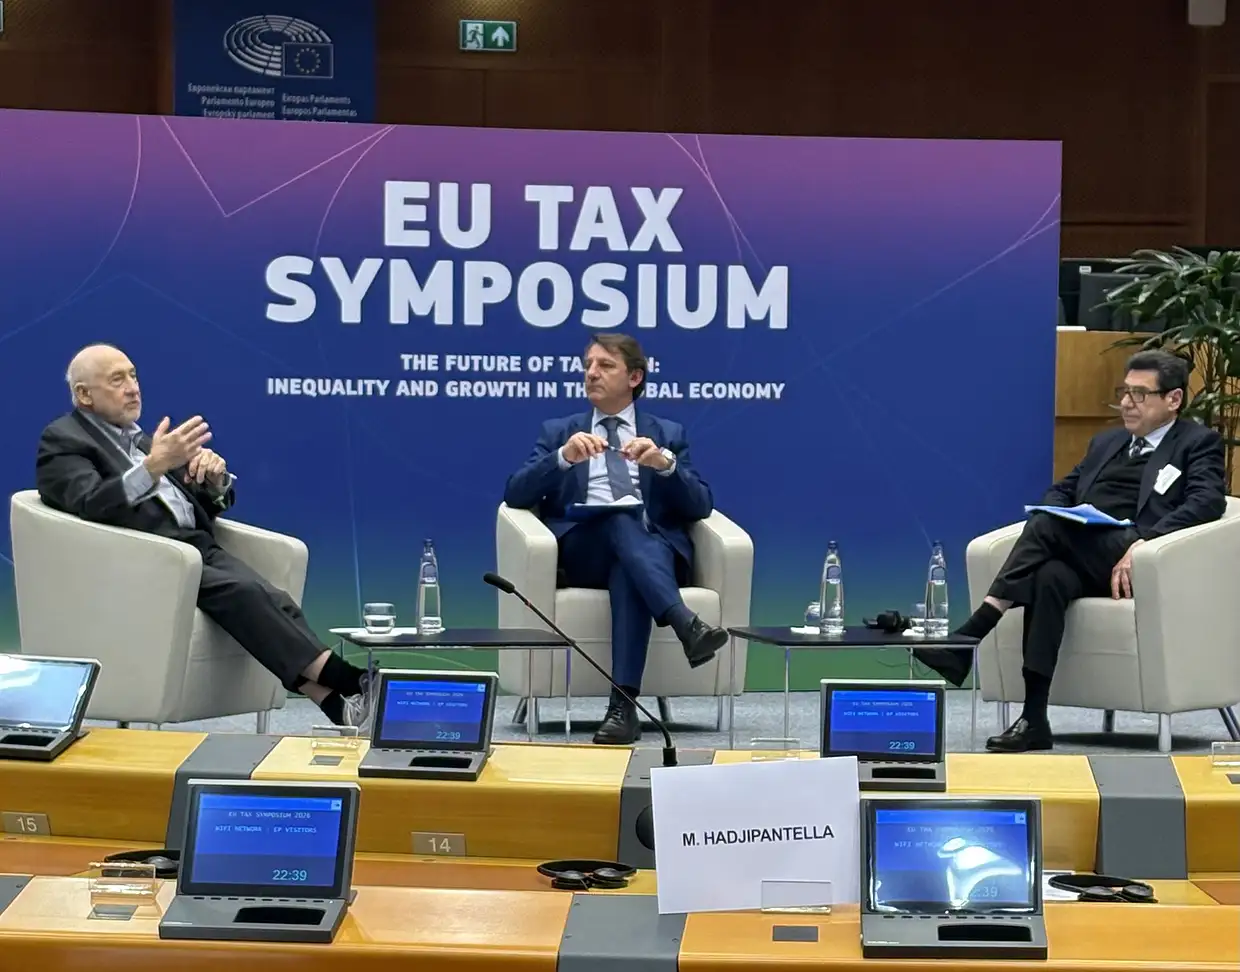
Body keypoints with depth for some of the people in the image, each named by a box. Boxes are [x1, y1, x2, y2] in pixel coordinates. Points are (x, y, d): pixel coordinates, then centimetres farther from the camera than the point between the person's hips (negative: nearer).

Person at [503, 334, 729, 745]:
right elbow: (516, 495, 4)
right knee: (622, 520, -35)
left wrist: (665, 463, -13)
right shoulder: (558, 432, 20)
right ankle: (686, 624, -53)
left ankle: (623, 704, -47)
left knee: (628, 572, -37)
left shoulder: (667, 434, 20)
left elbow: (700, 506, 6)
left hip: (653, 547, 0)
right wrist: (563, 458, -13)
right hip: (581, 550, 0)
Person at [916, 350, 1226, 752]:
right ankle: (1034, 720, -36)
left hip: (1127, 561, -5)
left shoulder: (1200, 444, 11)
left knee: (1047, 525, -30)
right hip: (1078, 556, 5)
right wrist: (1050, 517, -1)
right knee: (1050, 578, -33)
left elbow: (1207, 501, -6)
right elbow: (1063, 490, 27)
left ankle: (968, 639, -34)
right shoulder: (1106, 442, 31)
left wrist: (1143, 542, -22)